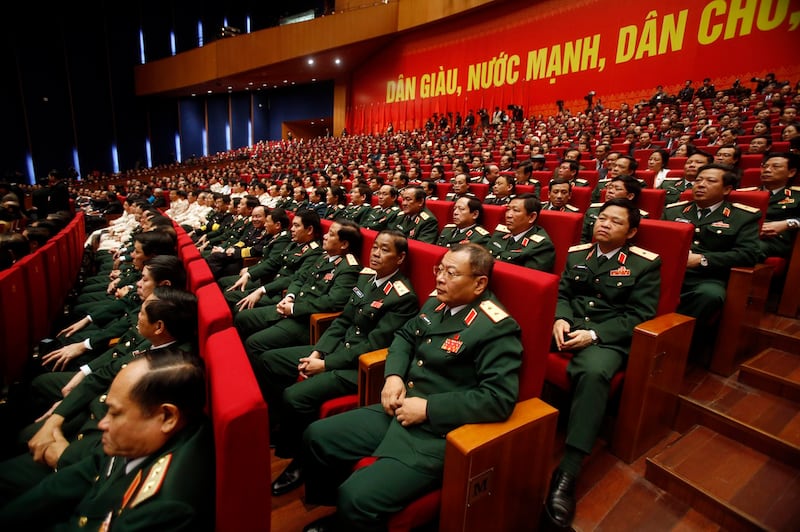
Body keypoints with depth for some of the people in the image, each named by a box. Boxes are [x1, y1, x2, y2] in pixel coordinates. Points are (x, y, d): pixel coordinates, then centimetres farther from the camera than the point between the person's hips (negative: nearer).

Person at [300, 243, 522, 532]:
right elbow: (405, 336, 19)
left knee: (356, 497, -23)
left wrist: (428, 408, -21)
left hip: (437, 434, -8)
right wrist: (394, 375, -1)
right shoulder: (436, 304, 6)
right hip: (398, 411, 8)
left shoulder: (497, 328, -17)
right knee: (316, 437, 8)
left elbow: (499, 399, -24)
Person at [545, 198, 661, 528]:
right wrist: (560, 319, -9)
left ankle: (568, 470, -31)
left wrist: (594, 334, -16)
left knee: (593, 373, -37)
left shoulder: (645, 263, 3)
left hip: (607, 337, -4)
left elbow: (639, 315, -4)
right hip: (568, 327, 4)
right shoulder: (577, 253, 16)